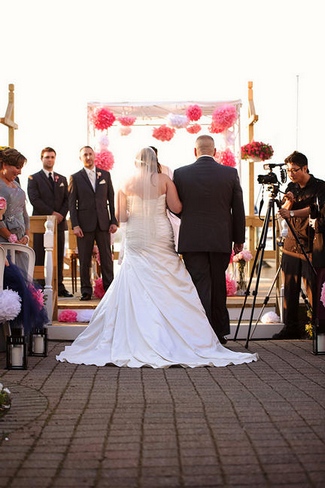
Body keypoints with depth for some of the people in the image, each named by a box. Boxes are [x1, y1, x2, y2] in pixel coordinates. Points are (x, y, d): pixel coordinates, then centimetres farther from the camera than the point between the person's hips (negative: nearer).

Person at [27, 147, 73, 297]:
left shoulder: (62, 179, 19)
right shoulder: (34, 178, 4)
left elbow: (66, 200, 12)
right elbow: (34, 199, -8)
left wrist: (61, 214, -6)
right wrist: (52, 213, -13)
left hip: (59, 222, 4)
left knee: (59, 256, 5)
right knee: (40, 257, -4)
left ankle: (59, 286, 9)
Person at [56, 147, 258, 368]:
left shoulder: (127, 184, 2)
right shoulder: (164, 179, -1)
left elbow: (122, 217, 1)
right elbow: (177, 208, -4)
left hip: (136, 240, 1)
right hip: (161, 238, -1)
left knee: (137, 290, 5)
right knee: (169, 289, 4)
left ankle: (136, 343, 4)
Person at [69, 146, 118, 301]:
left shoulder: (105, 175, 10)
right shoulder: (76, 178, 5)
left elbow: (111, 199, 10)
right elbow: (72, 203, 1)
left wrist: (113, 221, 3)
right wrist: (75, 225, -8)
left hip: (103, 223, 2)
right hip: (84, 224, -1)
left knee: (107, 257, 3)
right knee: (84, 259, 3)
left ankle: (109, 288, 10)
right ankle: (86, 290, 10)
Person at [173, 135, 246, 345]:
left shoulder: (180, 174, -3)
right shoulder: (230, 173, -1)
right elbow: (238, 209, 2)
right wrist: (239, 239, 11)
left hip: (191, 240, -1)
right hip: (221, 240, 2)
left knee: (200, 287, 2)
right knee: (218, 287, 14)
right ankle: (220, 333, 24)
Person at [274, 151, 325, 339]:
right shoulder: (291, 187, 13)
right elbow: (284, 214, 10)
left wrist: (292, 213, -31)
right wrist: (288, 202, -10)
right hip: (292, 244, 5)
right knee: (290, 288, 4)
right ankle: (291, 327, 11)